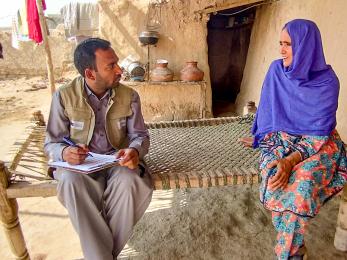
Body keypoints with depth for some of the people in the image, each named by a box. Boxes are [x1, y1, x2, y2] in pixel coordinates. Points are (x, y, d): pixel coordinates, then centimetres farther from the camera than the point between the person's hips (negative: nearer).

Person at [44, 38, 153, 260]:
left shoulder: (129, 96, -3)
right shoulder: (64, 96, -6)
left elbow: (140, 135, 1)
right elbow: (52, 143, 0)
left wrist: (135, 150, -23)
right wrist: (64, 153, -25)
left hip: (118, 160, 1)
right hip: (79, 163, 0)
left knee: (129, 182, -33)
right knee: (71, 182, -34)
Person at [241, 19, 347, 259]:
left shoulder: (327, 81, -12)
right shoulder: (276, 70, -2)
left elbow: (319, 132, -16)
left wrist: (291, 159, -30)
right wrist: (261, 137, 13)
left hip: (316, 143, -2)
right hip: (281, 138, 3)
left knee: (301, 182, -33)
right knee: (274, 176, -29)